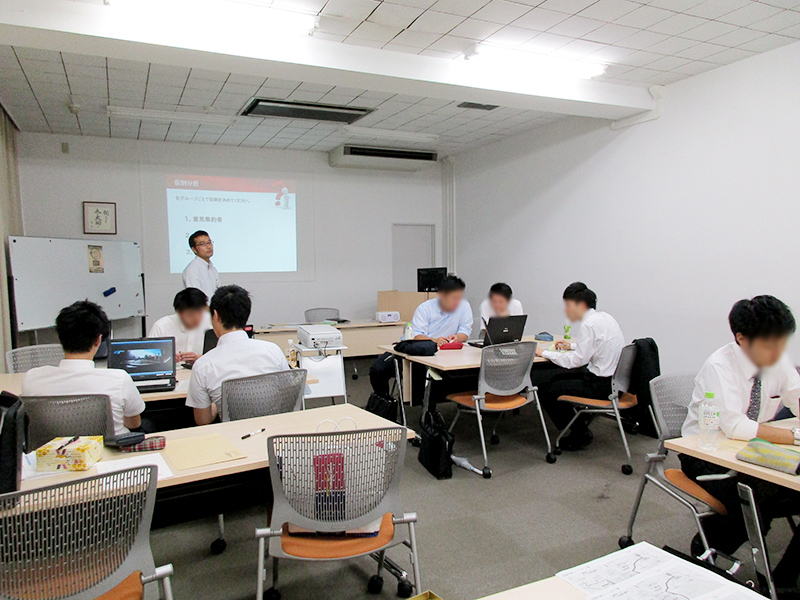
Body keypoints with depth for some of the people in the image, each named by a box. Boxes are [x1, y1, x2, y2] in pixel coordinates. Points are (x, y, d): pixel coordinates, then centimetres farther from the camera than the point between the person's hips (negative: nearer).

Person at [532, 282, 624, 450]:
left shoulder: (589, 325, -19)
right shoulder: (604, 317, 9)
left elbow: (578, 360, -21)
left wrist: (544, 353, -14)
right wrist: (572, 345, 22)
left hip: (601, 385, -10)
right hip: (612, 378, 10)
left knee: (546, 389, -6)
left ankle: (580, 433, 7)